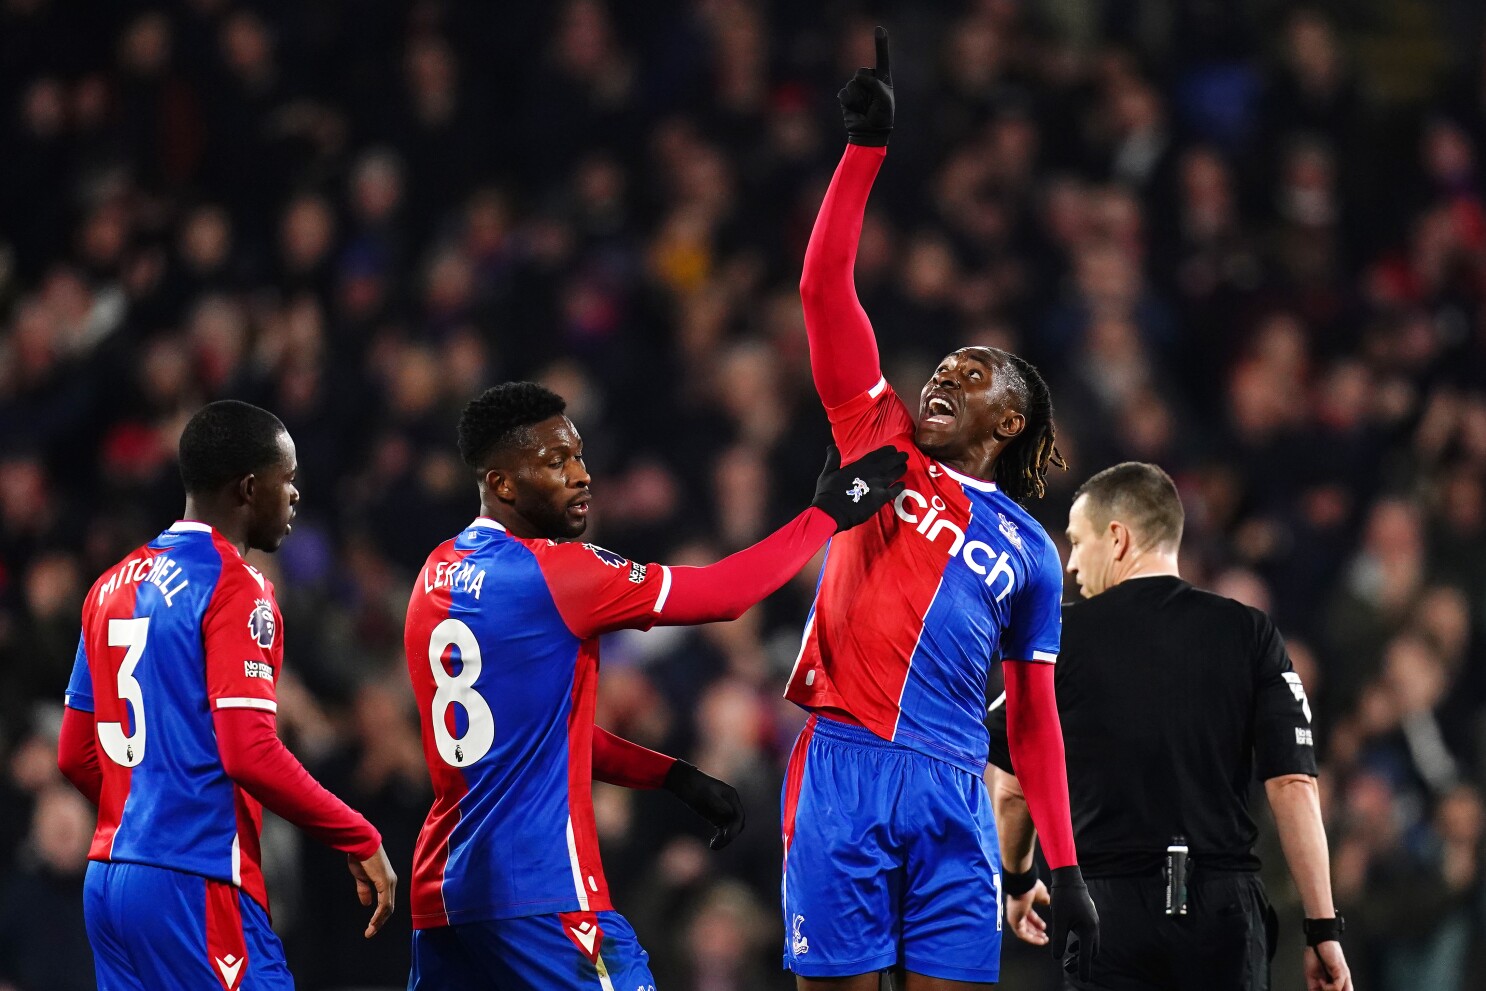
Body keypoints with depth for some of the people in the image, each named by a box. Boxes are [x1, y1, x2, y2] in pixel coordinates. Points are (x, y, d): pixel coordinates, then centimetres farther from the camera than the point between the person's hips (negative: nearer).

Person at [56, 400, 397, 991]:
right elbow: (251, 755, -18)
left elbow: (75, 756, 18)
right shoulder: (236, 588, -10)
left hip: (107, 880, 9)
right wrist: (361, 842, -10)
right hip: (196, 889, -9)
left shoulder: (114, 586, 15)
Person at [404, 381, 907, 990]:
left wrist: (674, 777, 17)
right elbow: (722, 594, -8)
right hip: (539, 894, -9)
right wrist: (827, 514, 5)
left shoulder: (439, 576, 14)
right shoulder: (549, 570, -12)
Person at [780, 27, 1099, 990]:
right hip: (843, 766, -1)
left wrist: (1066, 869, 8)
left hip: (952, 792, 1)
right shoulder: (881, 445, 14)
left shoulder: (1029, 550, 17)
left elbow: (1035, 716, 16)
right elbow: (826, 287, 7)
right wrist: (869, 143, 0)